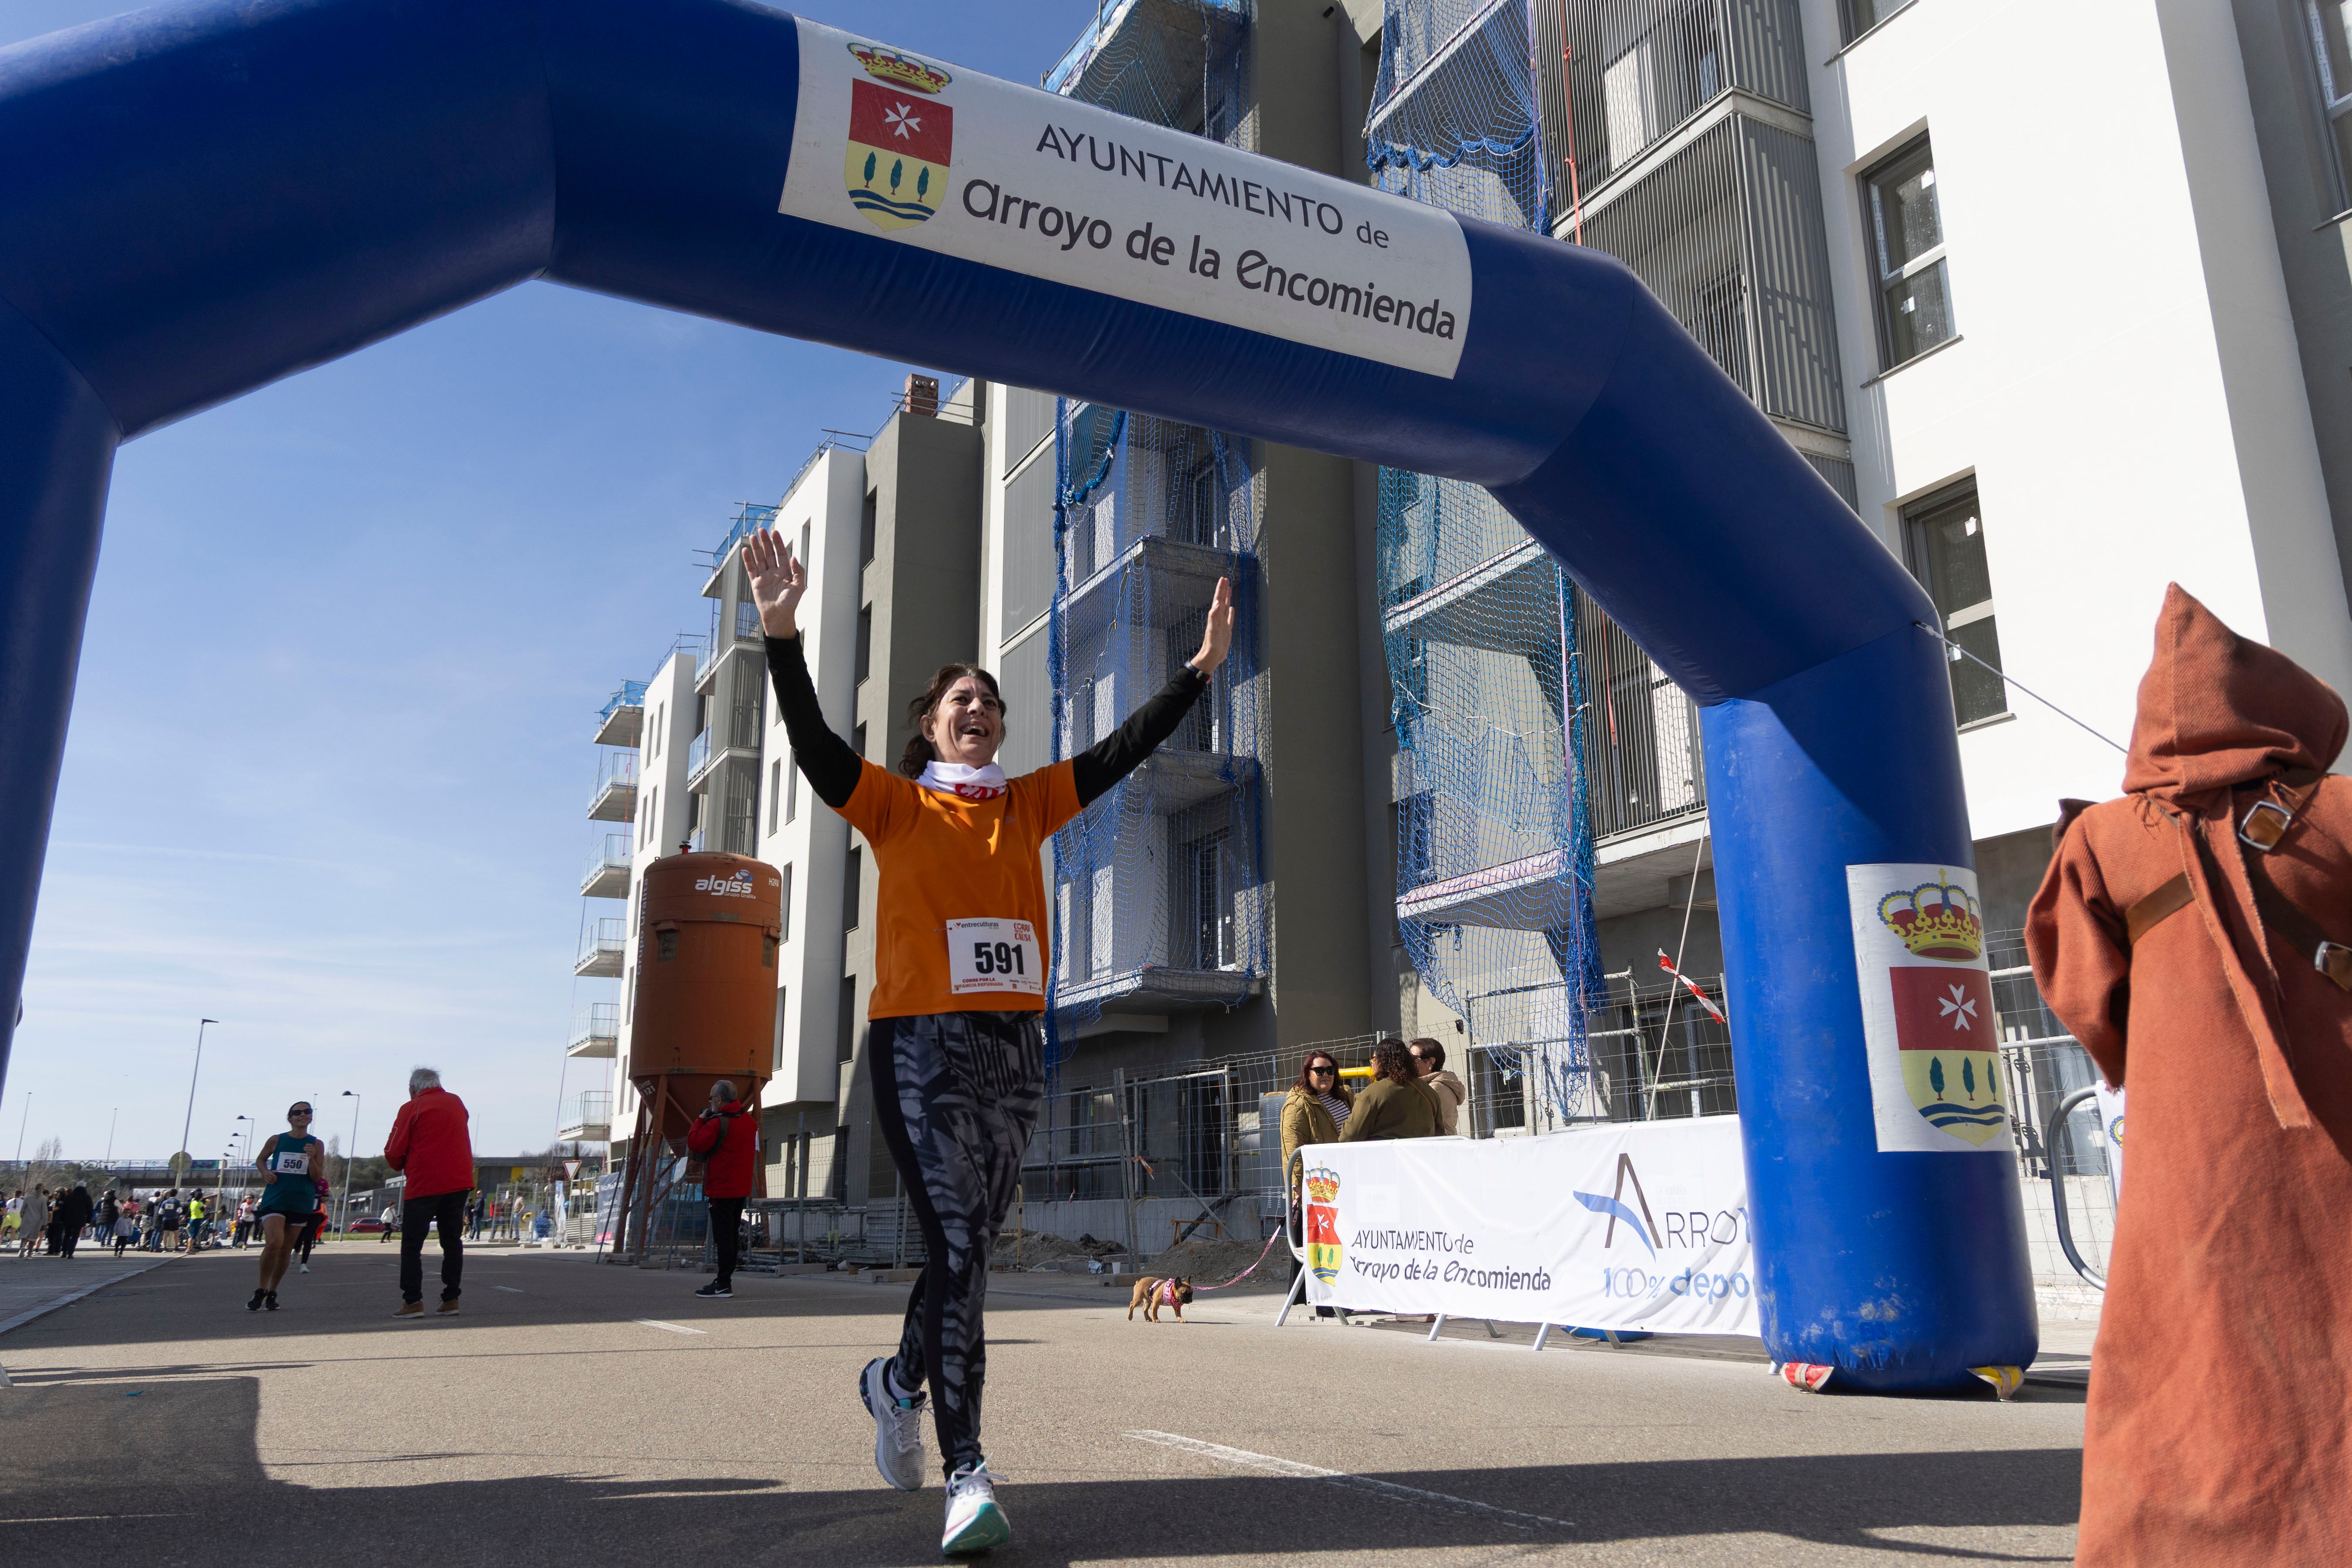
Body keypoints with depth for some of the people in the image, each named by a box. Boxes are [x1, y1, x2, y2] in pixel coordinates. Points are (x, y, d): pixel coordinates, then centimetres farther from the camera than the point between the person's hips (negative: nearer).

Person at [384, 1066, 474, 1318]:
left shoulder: (412, 1108, -3)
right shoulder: (457, 1103, 13)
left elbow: (393, 1152, -5)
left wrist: (401, 1167, 16)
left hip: (424, 1184, -5)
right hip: (460, 1182, 5)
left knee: (412, 1244, 2)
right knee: (453, 1241, 11)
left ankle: (413, 1302, -6)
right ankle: (451, 1299, 8)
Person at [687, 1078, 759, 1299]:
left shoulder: (718, 1123, -16)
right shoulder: (749, 1120, 11)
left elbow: (694, 1143, -17)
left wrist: (701, 1120, -3)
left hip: (722, 1188, -8)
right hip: (742, 1187, 8)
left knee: (723, 1235, -6)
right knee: (732, 1234, 13)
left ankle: (723, 1285, -7)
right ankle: (726, 1278, 18)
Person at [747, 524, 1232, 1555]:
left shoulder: (1029, 804, 15)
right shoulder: (893, 803, 5)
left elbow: (1124, 750, 10)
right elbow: (811, 742, -10)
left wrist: (1202, 668, 5)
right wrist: (782, 634, -23)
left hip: (1015, 1043, 5)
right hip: (922, 1041, -4)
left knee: (971, 1243, 12)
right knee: (957, 1245, -11)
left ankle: (899, 1381, 38)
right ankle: (967, 1473, -8)